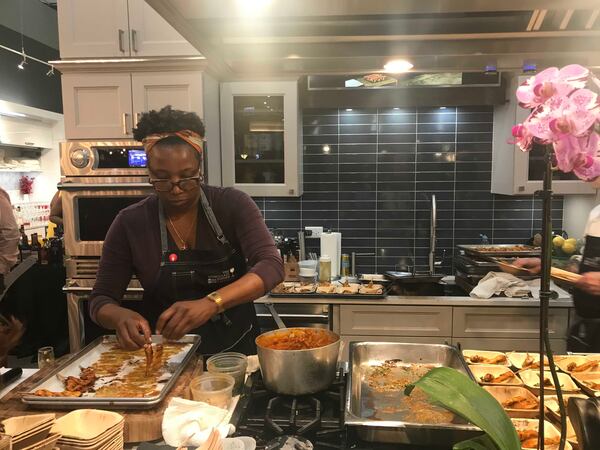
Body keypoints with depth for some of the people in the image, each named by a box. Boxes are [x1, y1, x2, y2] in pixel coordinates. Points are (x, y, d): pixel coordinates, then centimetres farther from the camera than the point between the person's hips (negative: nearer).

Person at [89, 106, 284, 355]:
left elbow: (271, 266, -20)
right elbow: (101, 300, -1)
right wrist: (121, 316, -25)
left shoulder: (233, 204, -8)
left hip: (234, 348, 0)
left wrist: (210, 304, -34)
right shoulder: (130, 223, -6)